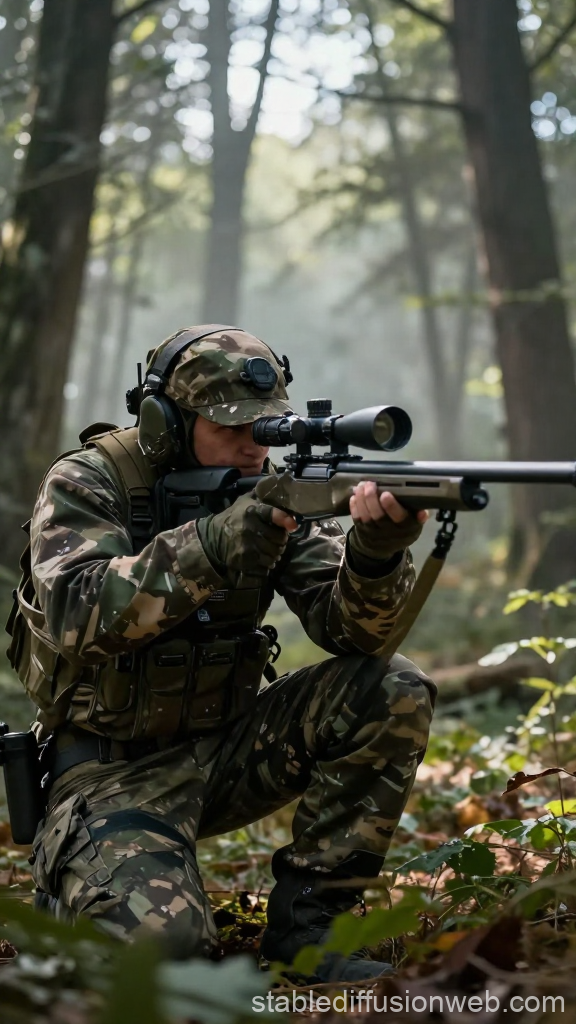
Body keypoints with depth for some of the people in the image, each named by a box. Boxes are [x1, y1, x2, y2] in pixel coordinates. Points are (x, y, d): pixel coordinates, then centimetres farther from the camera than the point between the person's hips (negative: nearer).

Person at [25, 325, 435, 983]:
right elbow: (75, 615, -29)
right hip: (115, 769, -5)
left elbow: (349, 628, -11)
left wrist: (375, 553, -33)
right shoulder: (85, 485, -10)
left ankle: (305, 918, -6)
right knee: (160, 940, -29)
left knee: (393, 693, -15)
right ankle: (66, 876, 8)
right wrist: (212, 546, -38)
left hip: (224, 749, 5)